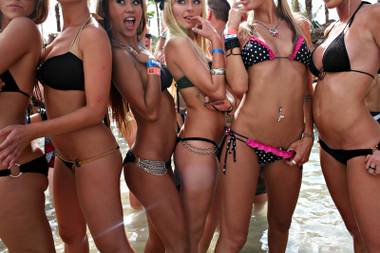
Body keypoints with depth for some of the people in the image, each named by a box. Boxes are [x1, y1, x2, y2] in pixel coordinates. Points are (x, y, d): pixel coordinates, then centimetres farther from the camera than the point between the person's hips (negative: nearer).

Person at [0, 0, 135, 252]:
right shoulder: (60, 38, 10)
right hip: (64, 156, 9)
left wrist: (31, 131, -26)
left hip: (94, 156, -8)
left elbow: (95, 110, -20)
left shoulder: (93, 34, -15)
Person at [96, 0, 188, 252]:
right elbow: (150, 111, -21)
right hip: (148, 164, -9)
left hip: (161, 159, 9)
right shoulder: (120, 54, -16)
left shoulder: (139, 50, 10)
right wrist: (152, 63, -16)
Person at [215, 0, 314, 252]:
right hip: (245, 140, -3)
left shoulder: (301, 26, 13)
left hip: (290, 148, 3)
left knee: (281, 224, 20)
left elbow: (308, 87, 15)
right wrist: (232, 30, -4)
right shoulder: (242, 29, 5)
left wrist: (308, 134, 6)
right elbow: (239, 86, -11)